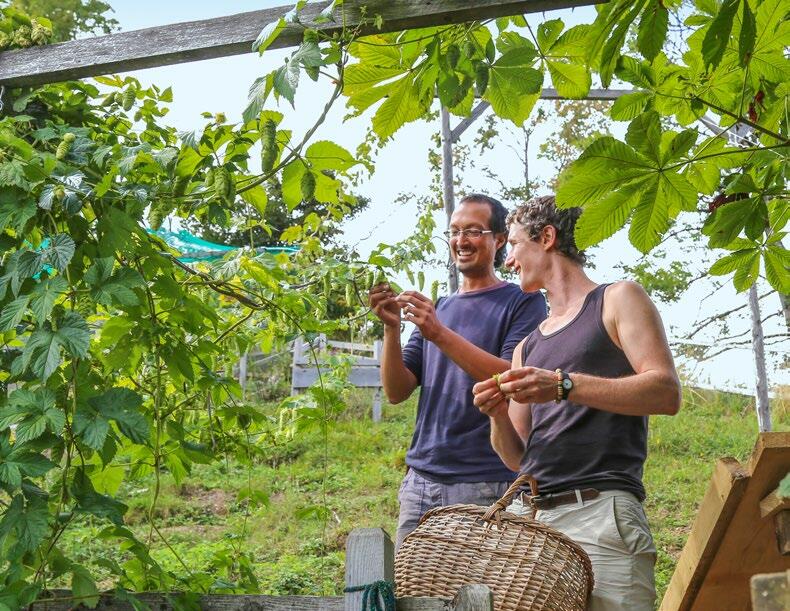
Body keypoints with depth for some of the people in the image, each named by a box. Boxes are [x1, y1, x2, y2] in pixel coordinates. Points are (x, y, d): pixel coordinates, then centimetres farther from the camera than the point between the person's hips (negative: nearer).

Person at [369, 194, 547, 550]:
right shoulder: (438, 309, 18)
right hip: (420, 479, 5)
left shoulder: (523, 302, 2)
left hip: (486, 484, -5)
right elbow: (396, 392, 10)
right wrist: (392, 327, -6)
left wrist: (440, 334, -19)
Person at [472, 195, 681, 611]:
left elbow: (667, 393, -7)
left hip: (600, 510, -5)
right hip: (525, 513, 6)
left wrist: (563, 385, -15)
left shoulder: (617, 300, 9)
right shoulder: (527, 346, 24)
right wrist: (498, 417, 0)